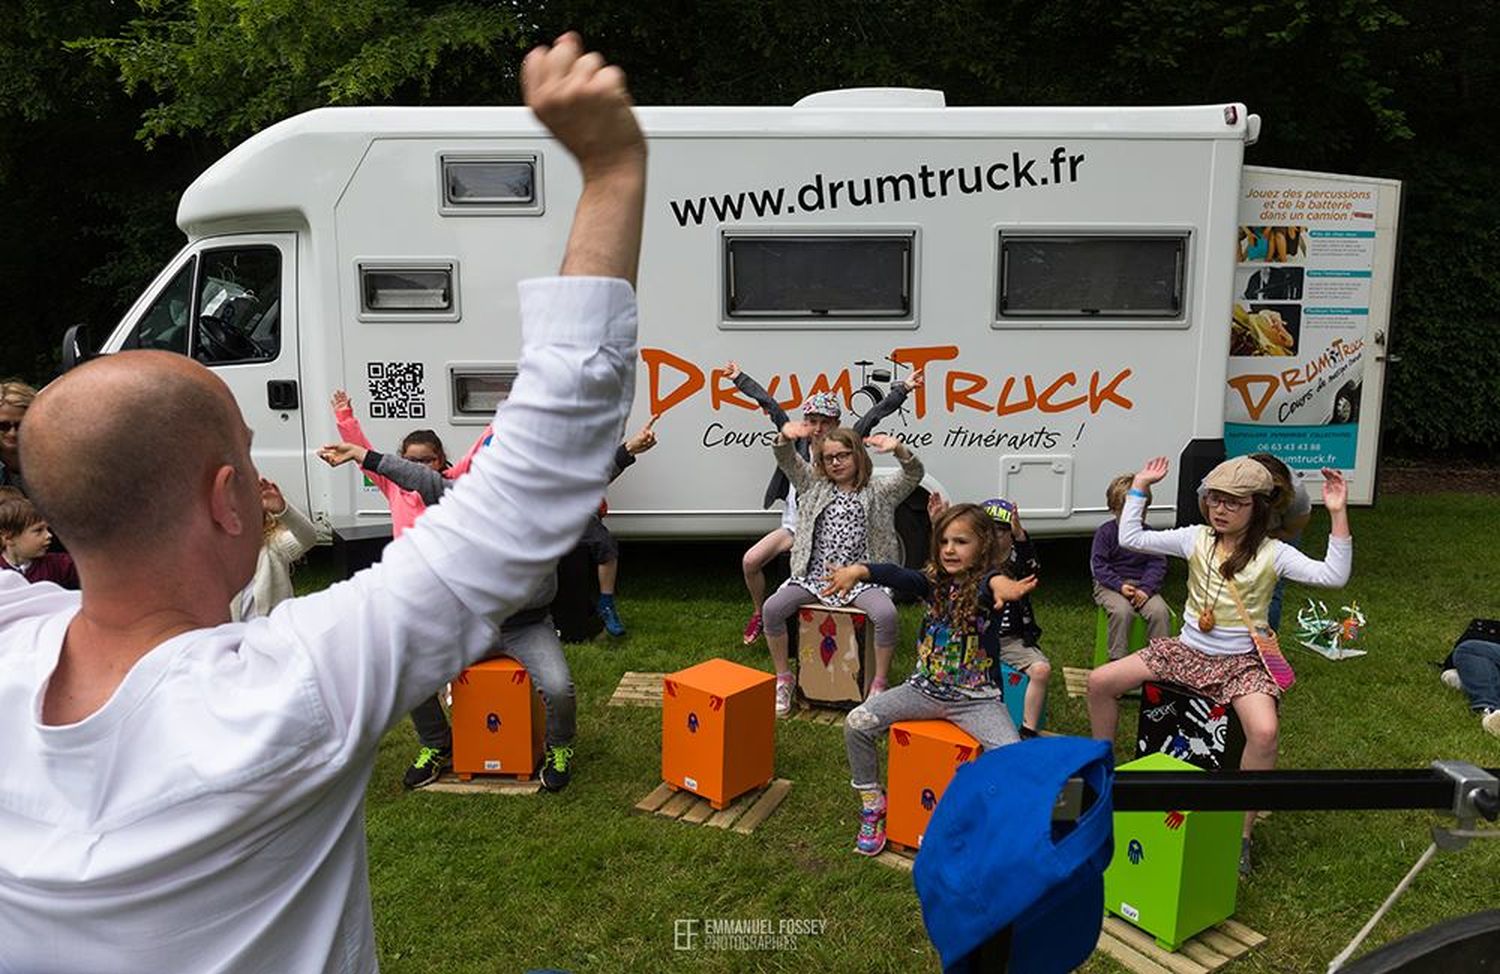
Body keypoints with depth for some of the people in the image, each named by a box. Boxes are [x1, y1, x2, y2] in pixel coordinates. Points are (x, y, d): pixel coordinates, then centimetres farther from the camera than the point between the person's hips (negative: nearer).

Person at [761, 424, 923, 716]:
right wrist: (786, 437, -19)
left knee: (886, 614, -31)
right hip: (814, 575, 2)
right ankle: (783, 680, -1)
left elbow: (913, 475, -6)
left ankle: (878, 686, -11)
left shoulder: (878, 492, 8)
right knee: (772, 608, -20)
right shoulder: (814, 485, 14)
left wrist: (898, 449, -28)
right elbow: (786, 460, 5)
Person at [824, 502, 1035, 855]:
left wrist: (1001, 585, -64)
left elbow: (993, 582, -37)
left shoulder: (985, 587, -11)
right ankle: (872, 806, 9)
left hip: (976, 697, -3)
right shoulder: (933, 582, 0)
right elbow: (900, 577, -21)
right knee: (857, 723, -11)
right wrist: (859, 570, -42)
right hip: (925, 689, 4)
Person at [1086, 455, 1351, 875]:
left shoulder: (1272, 553, -6)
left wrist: (1338, 515, -23)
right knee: (1099, 682, -7)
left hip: (1241, 663, -4)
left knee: (1265, 732, -34)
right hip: (1186, 651, 4)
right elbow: (1130, 538, 5)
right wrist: (1139, 487, 4)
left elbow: (1333, 576, -17)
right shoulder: (1196, 539, 3)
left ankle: (1241, 835, -13)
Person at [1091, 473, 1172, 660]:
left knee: (1160, 611, -25)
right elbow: (1098, 564, -6)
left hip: (1142, 584, 3)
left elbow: (1157, 564, 0)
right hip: (1111, 585, -3)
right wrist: (1120, 585, -19)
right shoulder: (1106, 532, -1)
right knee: (1122, 611, -32)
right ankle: (1117, 659, -21)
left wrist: (1146, 588, -17)